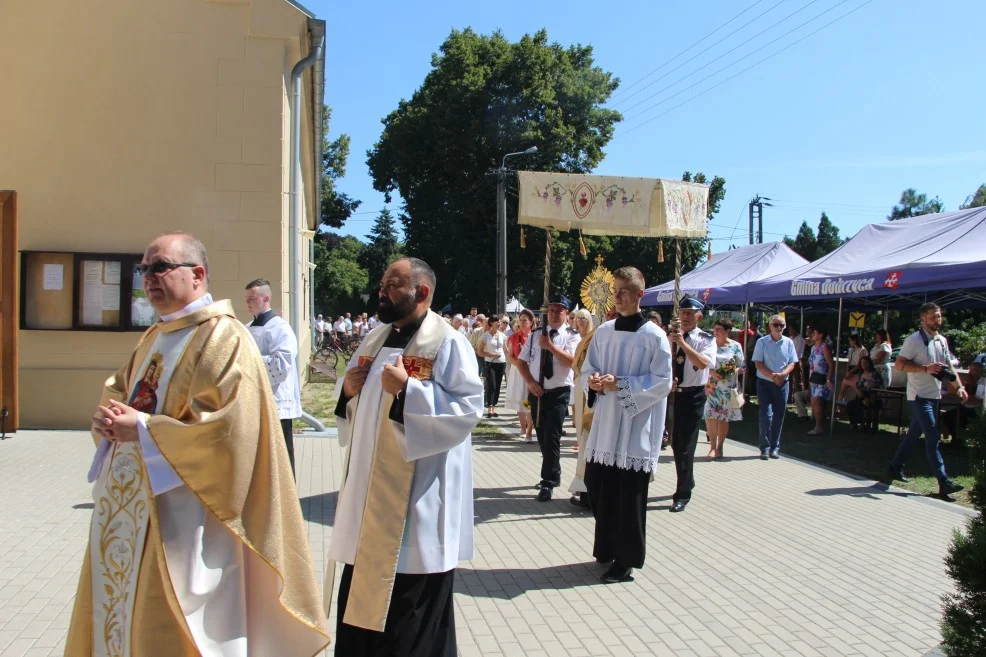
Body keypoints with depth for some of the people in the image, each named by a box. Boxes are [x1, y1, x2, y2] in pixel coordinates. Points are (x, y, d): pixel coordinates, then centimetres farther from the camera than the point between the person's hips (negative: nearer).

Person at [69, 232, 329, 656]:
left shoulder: (225, 338, -13)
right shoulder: (153, 338, 14)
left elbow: (231, 424, -23)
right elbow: (116, 391, 22)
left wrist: (143, 429, -19)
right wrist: (108, 417, -3)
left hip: (179, 512, -9)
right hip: (127, 507, 9)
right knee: (117, 609, 18)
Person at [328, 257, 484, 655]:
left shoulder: (447, 343, -10)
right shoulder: (375, 340, 13)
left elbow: (469, 408, -20)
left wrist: (406, 390, -24)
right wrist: (348, 391, -2)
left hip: (418, 495, -7)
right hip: (370, 489, 7)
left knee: (412, 604, 2)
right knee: (364, 593, 14)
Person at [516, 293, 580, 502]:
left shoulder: (572, 336, -4)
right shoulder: (535, 335, 8)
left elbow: (572, 361, -20)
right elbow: (521, 361, 10)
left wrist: (550, 346, -23)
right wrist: (530, 382, -4)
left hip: (559, 393, -5)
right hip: (536, 393, 5)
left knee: (552, 438, -10)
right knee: (542, 438, 14)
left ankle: (547, 484, -1)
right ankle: (553, 476, 32)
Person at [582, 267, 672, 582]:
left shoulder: (654, 336, -7)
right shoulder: (604, 332, 9)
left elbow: (662, 382, -11)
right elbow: (587, 369, 14)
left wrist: (621, 384, -18)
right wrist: (593, 380, -9)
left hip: (636, 425, -5)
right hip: (604, 421, 5)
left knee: (629, 494, 0)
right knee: (598, 485, 9)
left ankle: (626, 560, 13)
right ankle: (607, 548, 28)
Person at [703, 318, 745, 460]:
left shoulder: (735, 346, 3)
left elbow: (742, 367, 5)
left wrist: (732, 371, -14)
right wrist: (712, 372, -14)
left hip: (728, 387, 0)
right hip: (712, 385, 0)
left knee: (724, 416, 6)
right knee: (711, 415, -8)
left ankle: (720, 446, 16)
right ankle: (712, 446, 0)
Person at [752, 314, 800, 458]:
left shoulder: (788, 342, 5)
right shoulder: (762, 342, -2)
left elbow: (792, 363, 3)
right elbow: (758, 363, -6)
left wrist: (782, 374, -16)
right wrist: (772, 375, -18)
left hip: (782, 383, 3)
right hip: (765, 383, -3)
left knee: (779, 415, 6)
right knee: (766, 414, -7)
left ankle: (774, 448, 16)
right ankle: (765, 448, 0)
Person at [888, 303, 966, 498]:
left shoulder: (942, 341, 13)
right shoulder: (915, 340, -11)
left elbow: (948, 366, 18)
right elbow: (899, 364, -15)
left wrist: (958, 387, 5)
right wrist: (926, 368, -22)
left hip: (935, 396, 8)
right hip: (919, 395, -8)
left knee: (914, 433, 14)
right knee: (932, 438, -11)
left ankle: (895, 467, 26)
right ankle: (943, 481, -11)